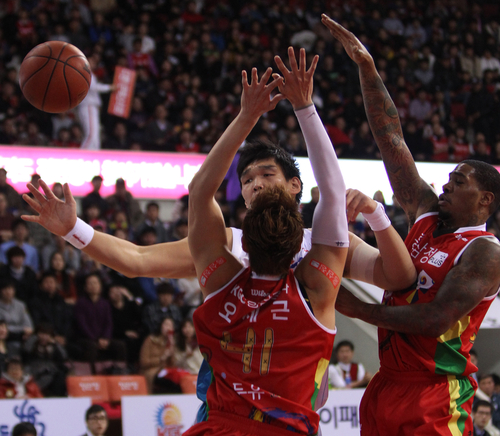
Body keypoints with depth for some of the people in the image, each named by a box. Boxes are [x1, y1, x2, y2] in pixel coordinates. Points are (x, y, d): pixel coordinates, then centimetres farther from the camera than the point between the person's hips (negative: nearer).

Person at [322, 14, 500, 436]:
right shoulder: (426, 215, 11)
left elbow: (437, 319, -20)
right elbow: (392, 140, 10)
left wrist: (360, 308, -14)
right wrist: (367, 68, 5)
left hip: (436, 394, -7)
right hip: (388, 383, 7)